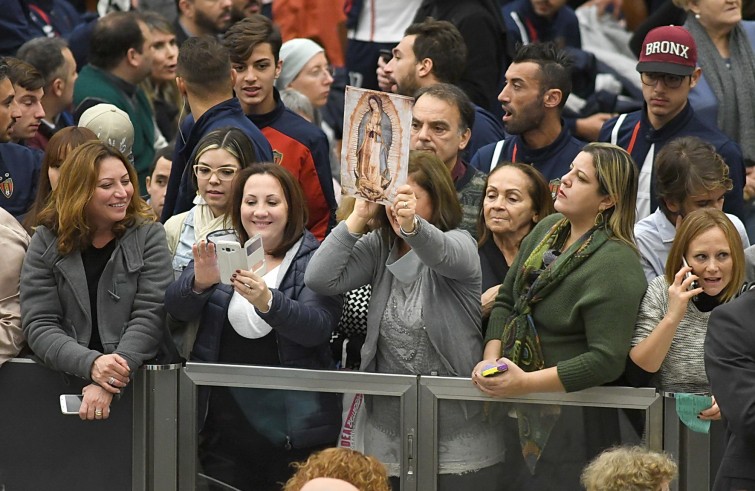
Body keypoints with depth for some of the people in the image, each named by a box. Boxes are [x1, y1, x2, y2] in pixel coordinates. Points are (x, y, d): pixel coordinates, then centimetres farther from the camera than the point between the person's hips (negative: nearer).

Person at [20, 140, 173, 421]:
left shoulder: (148, 236, 4)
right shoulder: (46, 242, 6)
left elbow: (150, 316, -5)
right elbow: (38, 324, -2)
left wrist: (109, 385, -19)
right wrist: (91, 364, -20)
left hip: (137, 382, 0)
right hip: (62, 381, 0)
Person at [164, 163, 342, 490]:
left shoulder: (313, 260, 0)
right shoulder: (220, 252, 10)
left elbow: (318, 327, -16)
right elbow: (176, 309, -2)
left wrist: (267, 301, -34)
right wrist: (200, 282, -24)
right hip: (224, 423, 3)